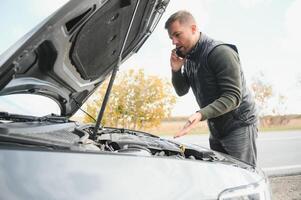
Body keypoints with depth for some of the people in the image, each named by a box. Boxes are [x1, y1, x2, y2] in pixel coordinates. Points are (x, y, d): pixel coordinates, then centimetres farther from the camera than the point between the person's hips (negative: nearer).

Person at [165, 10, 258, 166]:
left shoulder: (221, 52, -19)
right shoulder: (188, 58, 8)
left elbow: (233, 97, -25)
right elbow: (181, 91, 13)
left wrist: (201, 115, -37)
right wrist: (176, 70, -6)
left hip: (239, 126, -8)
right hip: (216, 130, 8)